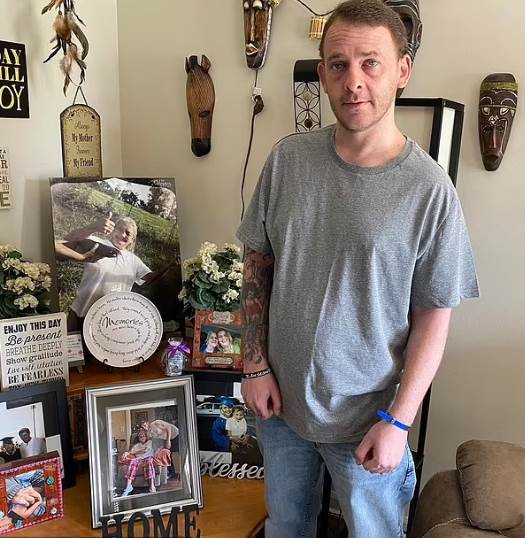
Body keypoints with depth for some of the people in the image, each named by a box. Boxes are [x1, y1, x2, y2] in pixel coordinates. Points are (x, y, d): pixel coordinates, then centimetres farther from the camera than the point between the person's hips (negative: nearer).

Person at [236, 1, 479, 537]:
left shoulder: (429, 189, -17)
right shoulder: (287, 158, -8)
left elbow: (433, 316, -11)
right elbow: (257, 265, 0)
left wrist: (398, 421, -11)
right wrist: (256, 365, -2)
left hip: (367, 416, -3)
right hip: (279, 397, 3)